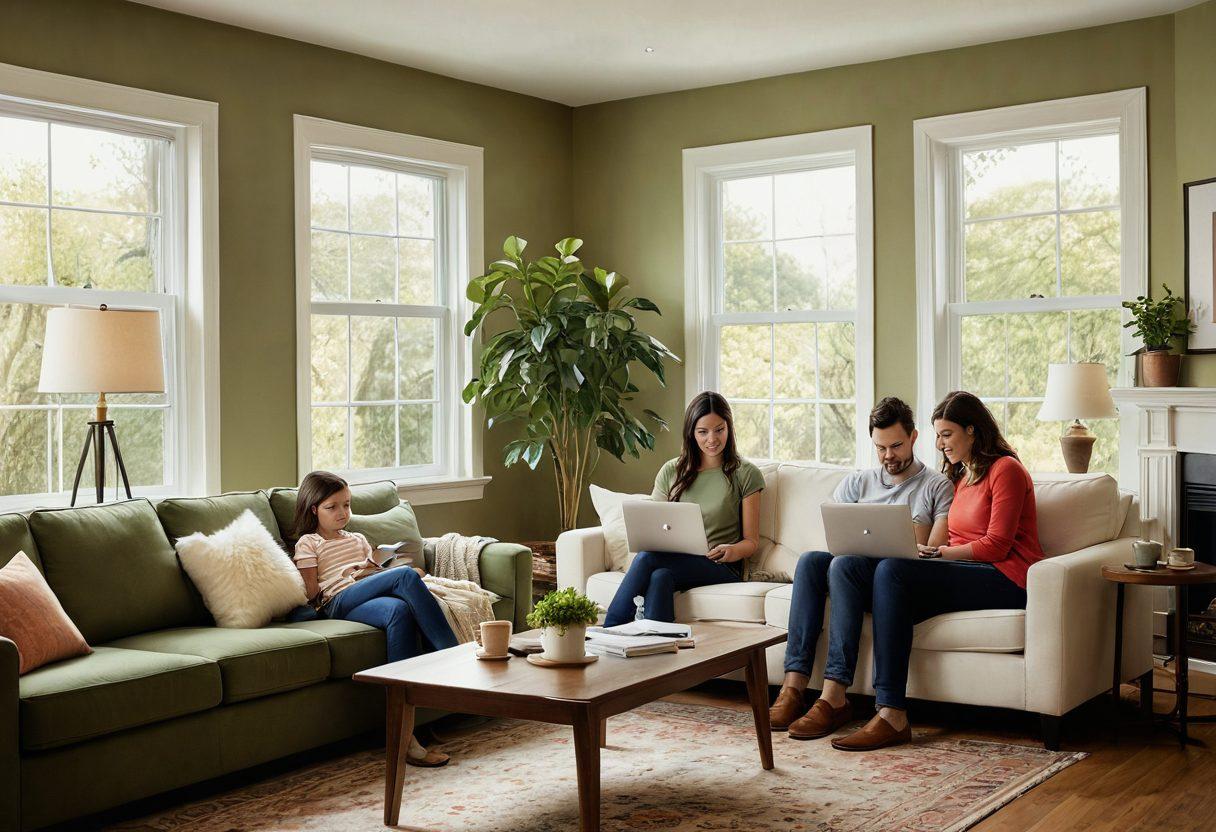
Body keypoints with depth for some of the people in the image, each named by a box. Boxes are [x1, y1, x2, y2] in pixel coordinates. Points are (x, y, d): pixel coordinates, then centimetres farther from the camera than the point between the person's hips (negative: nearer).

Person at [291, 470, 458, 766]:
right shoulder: (308, 543, 18)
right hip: (337, 603, -5)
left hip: (369, 600, 5)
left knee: (400, 610, -36)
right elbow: (311, 591, 4)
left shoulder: (357, 540, 37)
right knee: (406, 575, -30)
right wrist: (352, 577, -1)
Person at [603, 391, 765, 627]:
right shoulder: (671, 472, 16)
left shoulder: (745, 474, 6)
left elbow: (751, 541, 6)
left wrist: (732, 551, -17)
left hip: (720, 567, -3)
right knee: (660, 577, -36)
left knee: (647, 559, -31)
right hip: (673, 561, 3)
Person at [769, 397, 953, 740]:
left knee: (844, 564, -35)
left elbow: (935, 552, -3)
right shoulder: (857, 482, 23)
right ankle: (794, 686, -37)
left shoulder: (937, 486, 10)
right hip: (857, 576, 4)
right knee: (811, 560, -29)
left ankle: (833, 696, -41)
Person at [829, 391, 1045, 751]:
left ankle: (892, 716, -31)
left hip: (1006, 579, -8)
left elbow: (996, 546, -11)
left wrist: (937, 553, -11)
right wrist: (930, 552, -2)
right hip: (969, 576, 8)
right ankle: (890, 714, -33)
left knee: (893, 571, -27)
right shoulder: (959, 476, 25)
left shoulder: (1005, 470, -2)